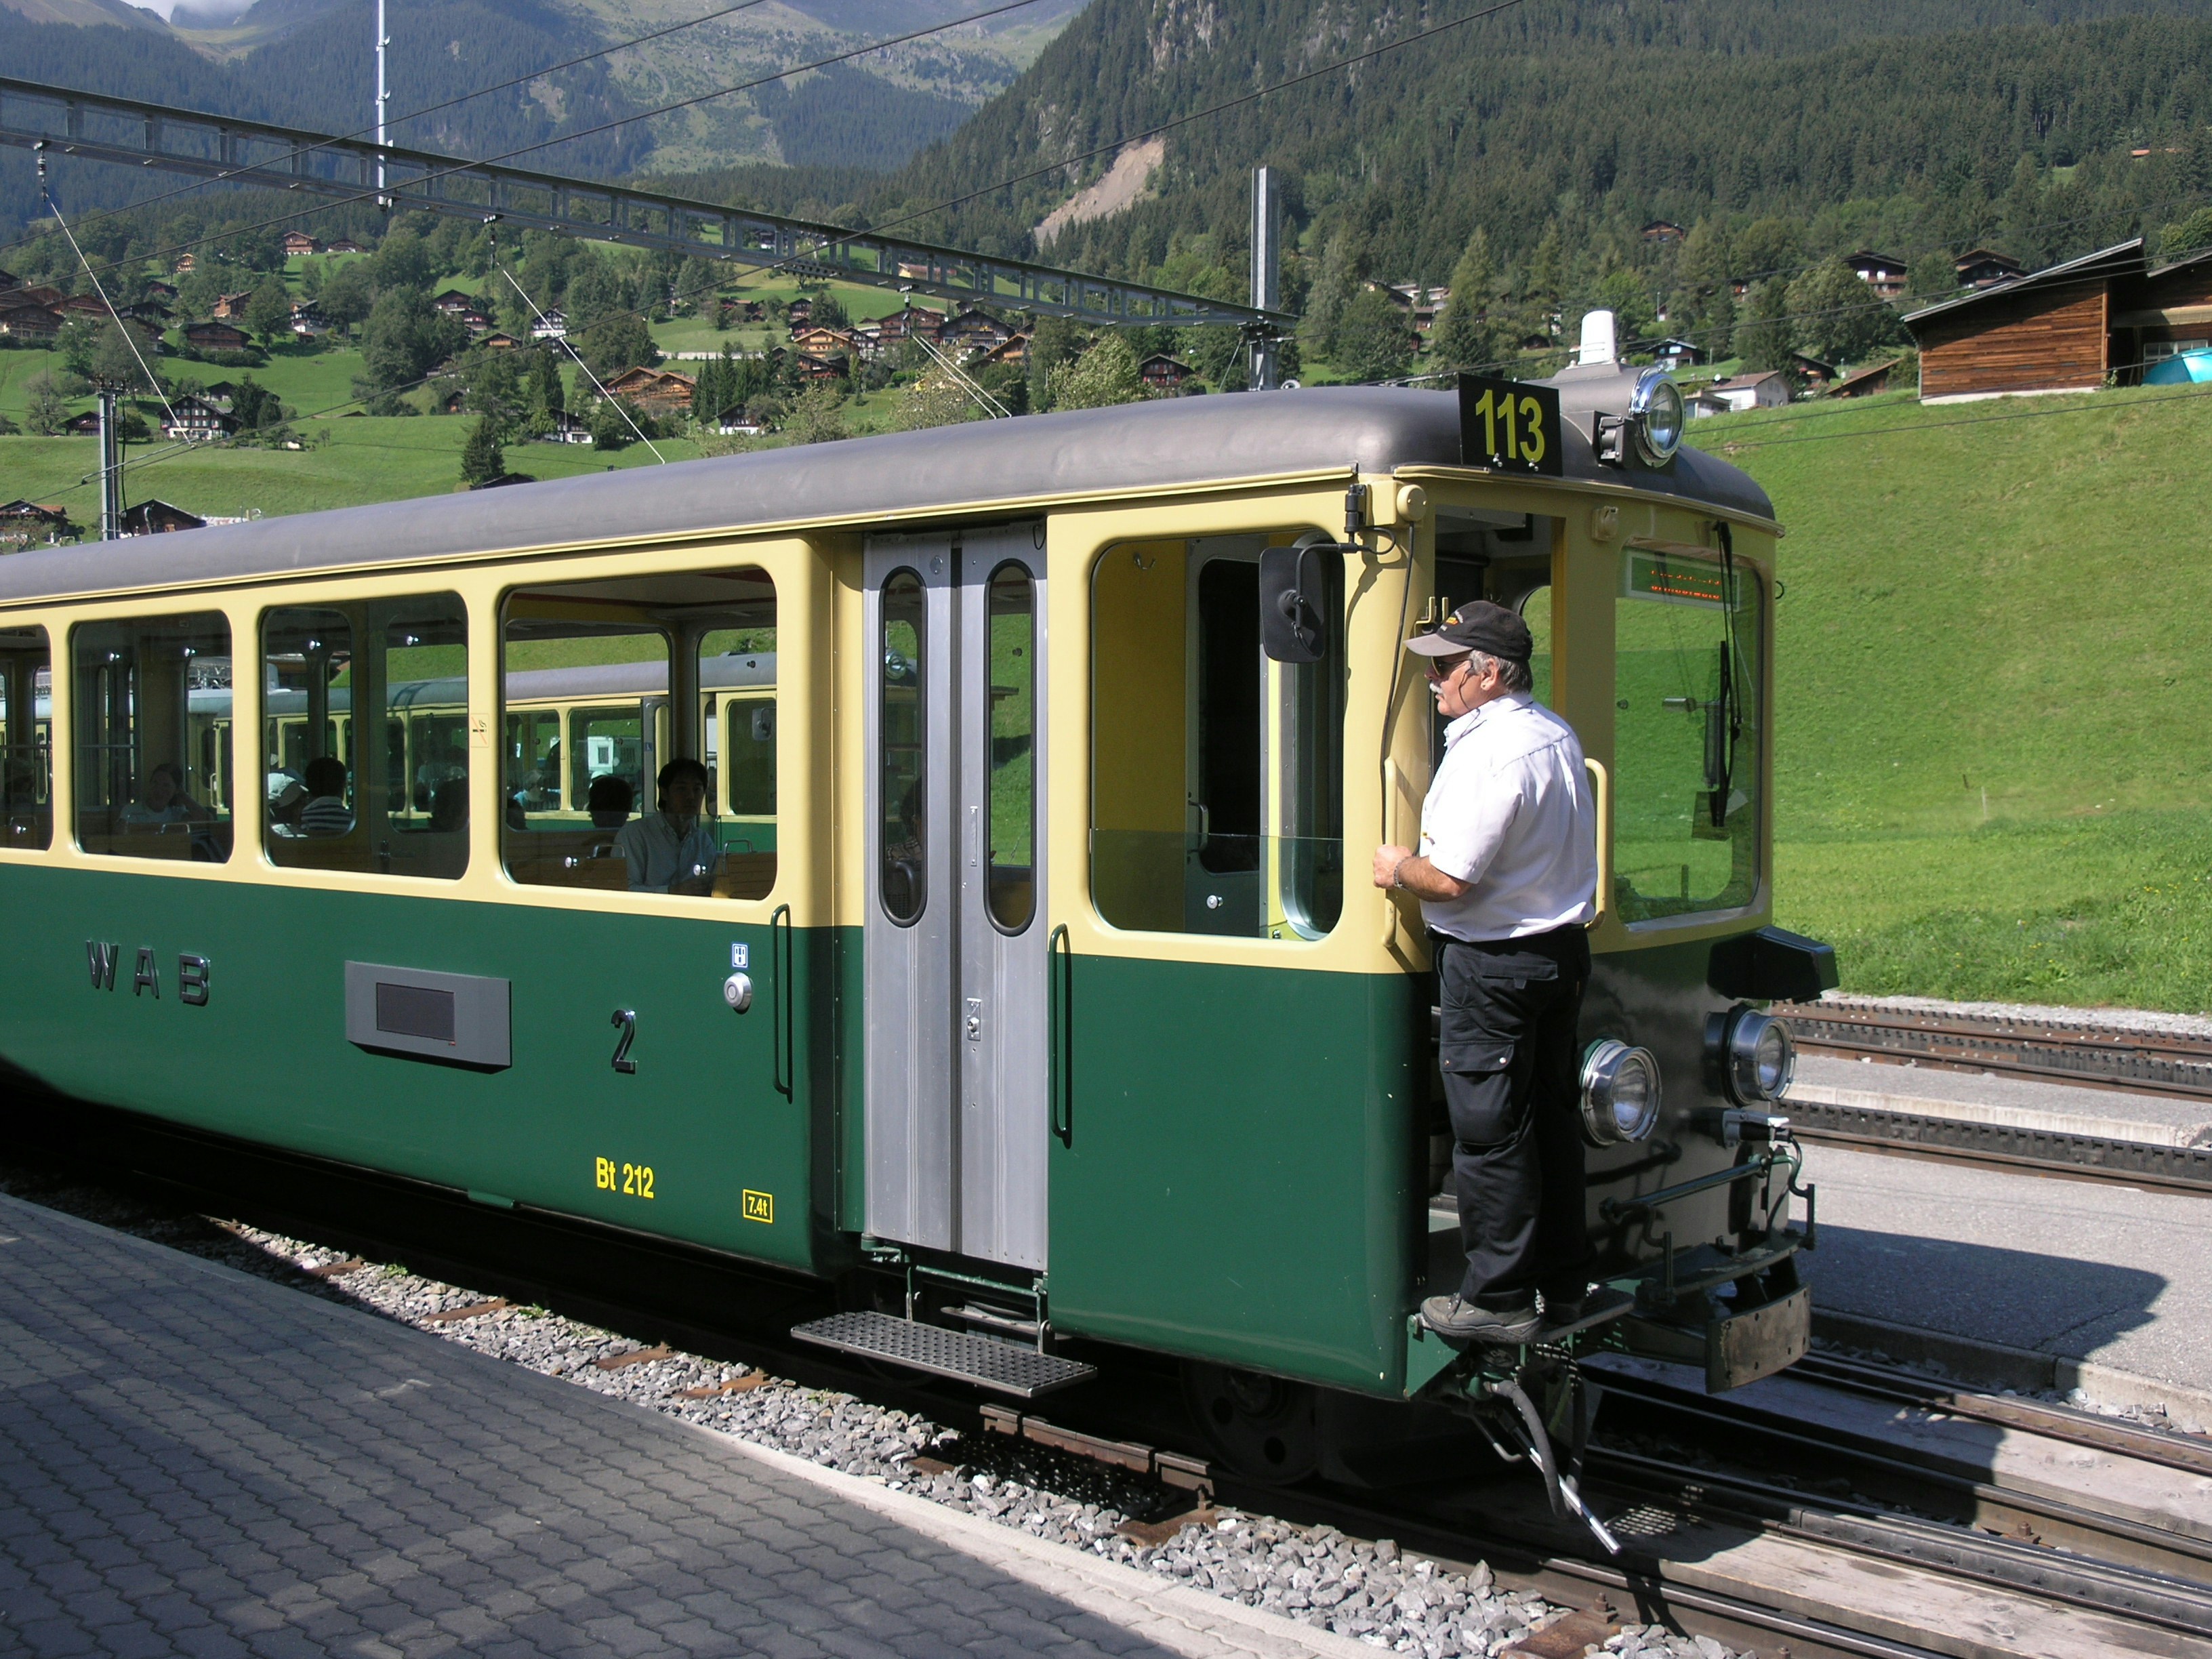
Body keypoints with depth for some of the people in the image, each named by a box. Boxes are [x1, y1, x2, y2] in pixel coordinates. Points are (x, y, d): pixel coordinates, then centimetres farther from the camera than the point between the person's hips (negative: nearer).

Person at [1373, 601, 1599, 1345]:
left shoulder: (1489, 752, -20)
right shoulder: (1556, 734, 11)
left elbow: (1449, 880, -23)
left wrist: (1396, 867, -3)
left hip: (1493, 962, -10)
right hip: (1560, 949, 10)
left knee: (1487, 1131, -1)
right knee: (1548, 1120, 15)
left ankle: (1498, 1300, 5)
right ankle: (1562, 1285, 24)